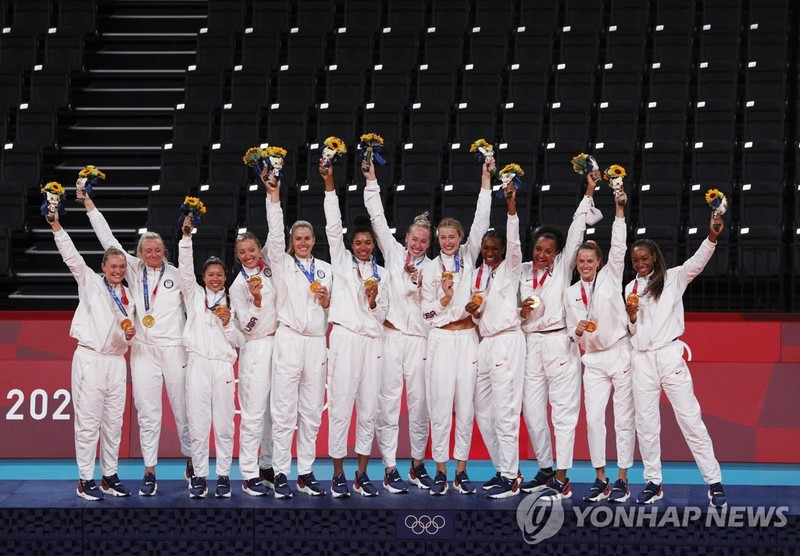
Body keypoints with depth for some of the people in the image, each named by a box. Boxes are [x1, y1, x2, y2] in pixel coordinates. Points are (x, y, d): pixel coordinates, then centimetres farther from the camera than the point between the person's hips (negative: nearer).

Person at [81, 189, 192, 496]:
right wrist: (89, 204, 8)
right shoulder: (134, 271, 9)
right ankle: (149, 473, 3)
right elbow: (108, 240, 9)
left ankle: (192, 463, 16)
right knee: (147, 411, 0)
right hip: (143, 349, 2)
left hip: (174, 347, -2)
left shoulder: (176, 275, 4)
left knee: (183, 407, 3)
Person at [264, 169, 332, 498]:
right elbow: (275, 234, -7)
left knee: (312, 412, 4)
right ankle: (281, 474, -5)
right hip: (288, 339, -3)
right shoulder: (282, 264, 7)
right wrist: (274, 197, -15)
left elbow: (333, 308, 21)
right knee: (284, 411, -6)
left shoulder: (325, 270, 16)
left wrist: (326, 301, -2)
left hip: (317, 343, 3)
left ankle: (306, 472, 9)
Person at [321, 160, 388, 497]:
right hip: (345, 338, -3)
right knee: (341, 406, -6)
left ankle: (362, 474, 9)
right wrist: (329, 184, -10)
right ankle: (338, 475, -3)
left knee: (368, 408, 3)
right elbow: (333, 225, -1)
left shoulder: (381, 274, 17)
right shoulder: (342, 262, 9)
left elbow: (381, 315, 16)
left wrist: (374, 300, -7)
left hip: (372, 340, 3)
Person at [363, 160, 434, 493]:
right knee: (389, 401, -4)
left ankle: (418, 464, 11)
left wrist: (419, 282, -7)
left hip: (419, 337, 1)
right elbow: (378, 220, 8)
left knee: (419, 402, 1)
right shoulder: (394, 253, 12)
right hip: (391, 336, -1)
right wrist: (372, 182, 4)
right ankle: (390, 469, -3)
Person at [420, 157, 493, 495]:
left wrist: (486, 179, -8)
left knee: (466, 405, 1)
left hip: (468, 338, 1)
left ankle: (461, 470, 6)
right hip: (441, 340, -1)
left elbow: (481, 222, -2)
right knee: (441, 405, -4)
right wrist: (445, 298, -15)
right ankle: (441, 471, 0)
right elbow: (427, 312, 6)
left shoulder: (469, 256, 7)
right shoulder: (430, 268, 5)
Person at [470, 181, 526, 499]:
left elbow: (514, 243, -20)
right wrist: (473, 311, 0)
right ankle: (505, 469, 17)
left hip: (507, 341, -8)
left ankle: (510, 479, -11)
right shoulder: (478, 275, 17)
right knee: (483, 411, 8)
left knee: (504, 410, -11)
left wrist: (512, 209, -30)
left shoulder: (510, 268, 0)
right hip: (485, 342, 8)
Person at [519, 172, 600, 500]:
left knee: (564, 409, -5)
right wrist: (521, 312, -6)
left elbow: (576, 231, -5)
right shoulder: (522, 272, 12)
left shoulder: (563, 267, 3)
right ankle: (545, 470, 18)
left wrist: (589, 194, -6)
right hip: (531, 344, 4)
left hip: (559, 342, -4)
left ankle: (562, 480, -8)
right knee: (532, 409, 5)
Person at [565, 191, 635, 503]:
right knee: (593, 419, -3)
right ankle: (601, 480, 4)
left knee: (624, 419, -2)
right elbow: (572, 332, 12)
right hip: (593, 360, 3)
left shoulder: (610, 277, 3)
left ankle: (622, 480, 2)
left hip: (620, 354, -3)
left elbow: (618, 247, -11)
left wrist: (619, 211, -20)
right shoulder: (571, 293, 11)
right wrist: (578, 330, -11)